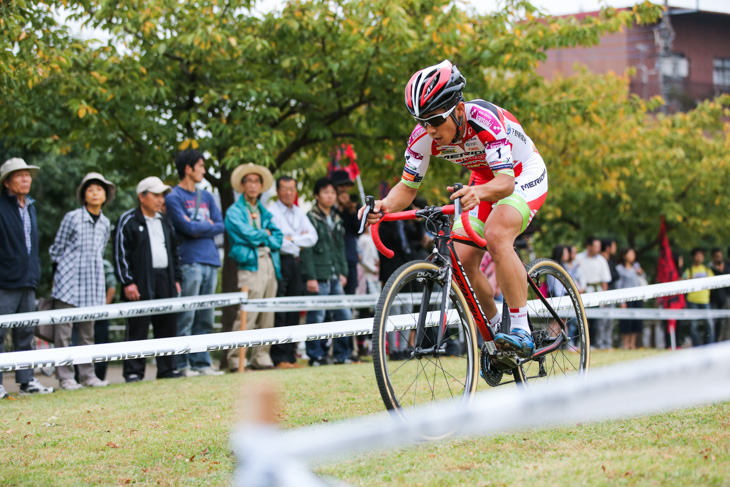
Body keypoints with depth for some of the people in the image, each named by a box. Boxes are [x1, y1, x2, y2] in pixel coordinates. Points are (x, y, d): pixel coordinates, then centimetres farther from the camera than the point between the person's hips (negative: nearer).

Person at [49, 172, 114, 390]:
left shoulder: (105, 223, 11)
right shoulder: (72, 217, -4)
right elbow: (57, 249, 4)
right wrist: (63, 269, 9)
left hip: (93, 284, 5)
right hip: (69, 282, -5)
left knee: (88, 331, 9)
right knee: (63, 330, -4)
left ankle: (87, 374, 15)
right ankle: (65, 377, -1)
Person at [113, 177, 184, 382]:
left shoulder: (164, 222, 19)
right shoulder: (128, 220, -2)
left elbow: (174, 252, 25)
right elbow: (120, 253, -7)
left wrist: (176, 279, 17)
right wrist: (127, 282, -14)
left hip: (165, 281, 6)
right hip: (141, 284, -6)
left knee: (168, 326, 7)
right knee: (137, 329, -6)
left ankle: (168, 368, 14)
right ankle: (133, 371, -3)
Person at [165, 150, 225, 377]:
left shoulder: (206, 196, 20)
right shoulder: (174, 198, -2)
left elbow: (220, 226, 10)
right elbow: (187, 227, -12)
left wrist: (198, 228, -5)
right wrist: (208, 225, 3)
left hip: (211, 261, 7)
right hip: (190, 262, -7)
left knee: (205, 319, 8)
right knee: (186, 317, -7)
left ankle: (201, 362, 11)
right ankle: (182, 364, -6)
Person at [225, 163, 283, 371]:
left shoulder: (265, 212, 22)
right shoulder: (234, 211, 2)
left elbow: (278, 238, 11)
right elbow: (249, 234, -11)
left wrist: (261, 238, -5)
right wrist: (266, 234, 5)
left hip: (270, 264, 7)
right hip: (250, 265, -7)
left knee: (267, 315, 6)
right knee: (248, 314, -12)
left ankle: (261, 357, 11)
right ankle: (236, 359, -8)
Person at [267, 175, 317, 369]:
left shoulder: (299, 213, 18)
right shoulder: (271, 211, -3)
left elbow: (312, 237, 9)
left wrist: (291, 239, -5)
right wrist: (300, 239, 0)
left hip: (295, 263, 7)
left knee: (293, 314, 6)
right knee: (278, 314, -9)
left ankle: (290, 356, 10)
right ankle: (278, 358, -8)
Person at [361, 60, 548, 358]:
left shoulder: (484, 119, -37)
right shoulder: (423, 137, -21)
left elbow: (506, 181, -43)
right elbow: (407, 187, -12)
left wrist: (479, 192, -65)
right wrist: (385, 206, -34)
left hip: (523, 174, -6)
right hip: (484, 179, 6)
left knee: (496, 235, -33)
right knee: (461, 262, -9)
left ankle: (521, 331, -29)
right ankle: (494, 330, 14)